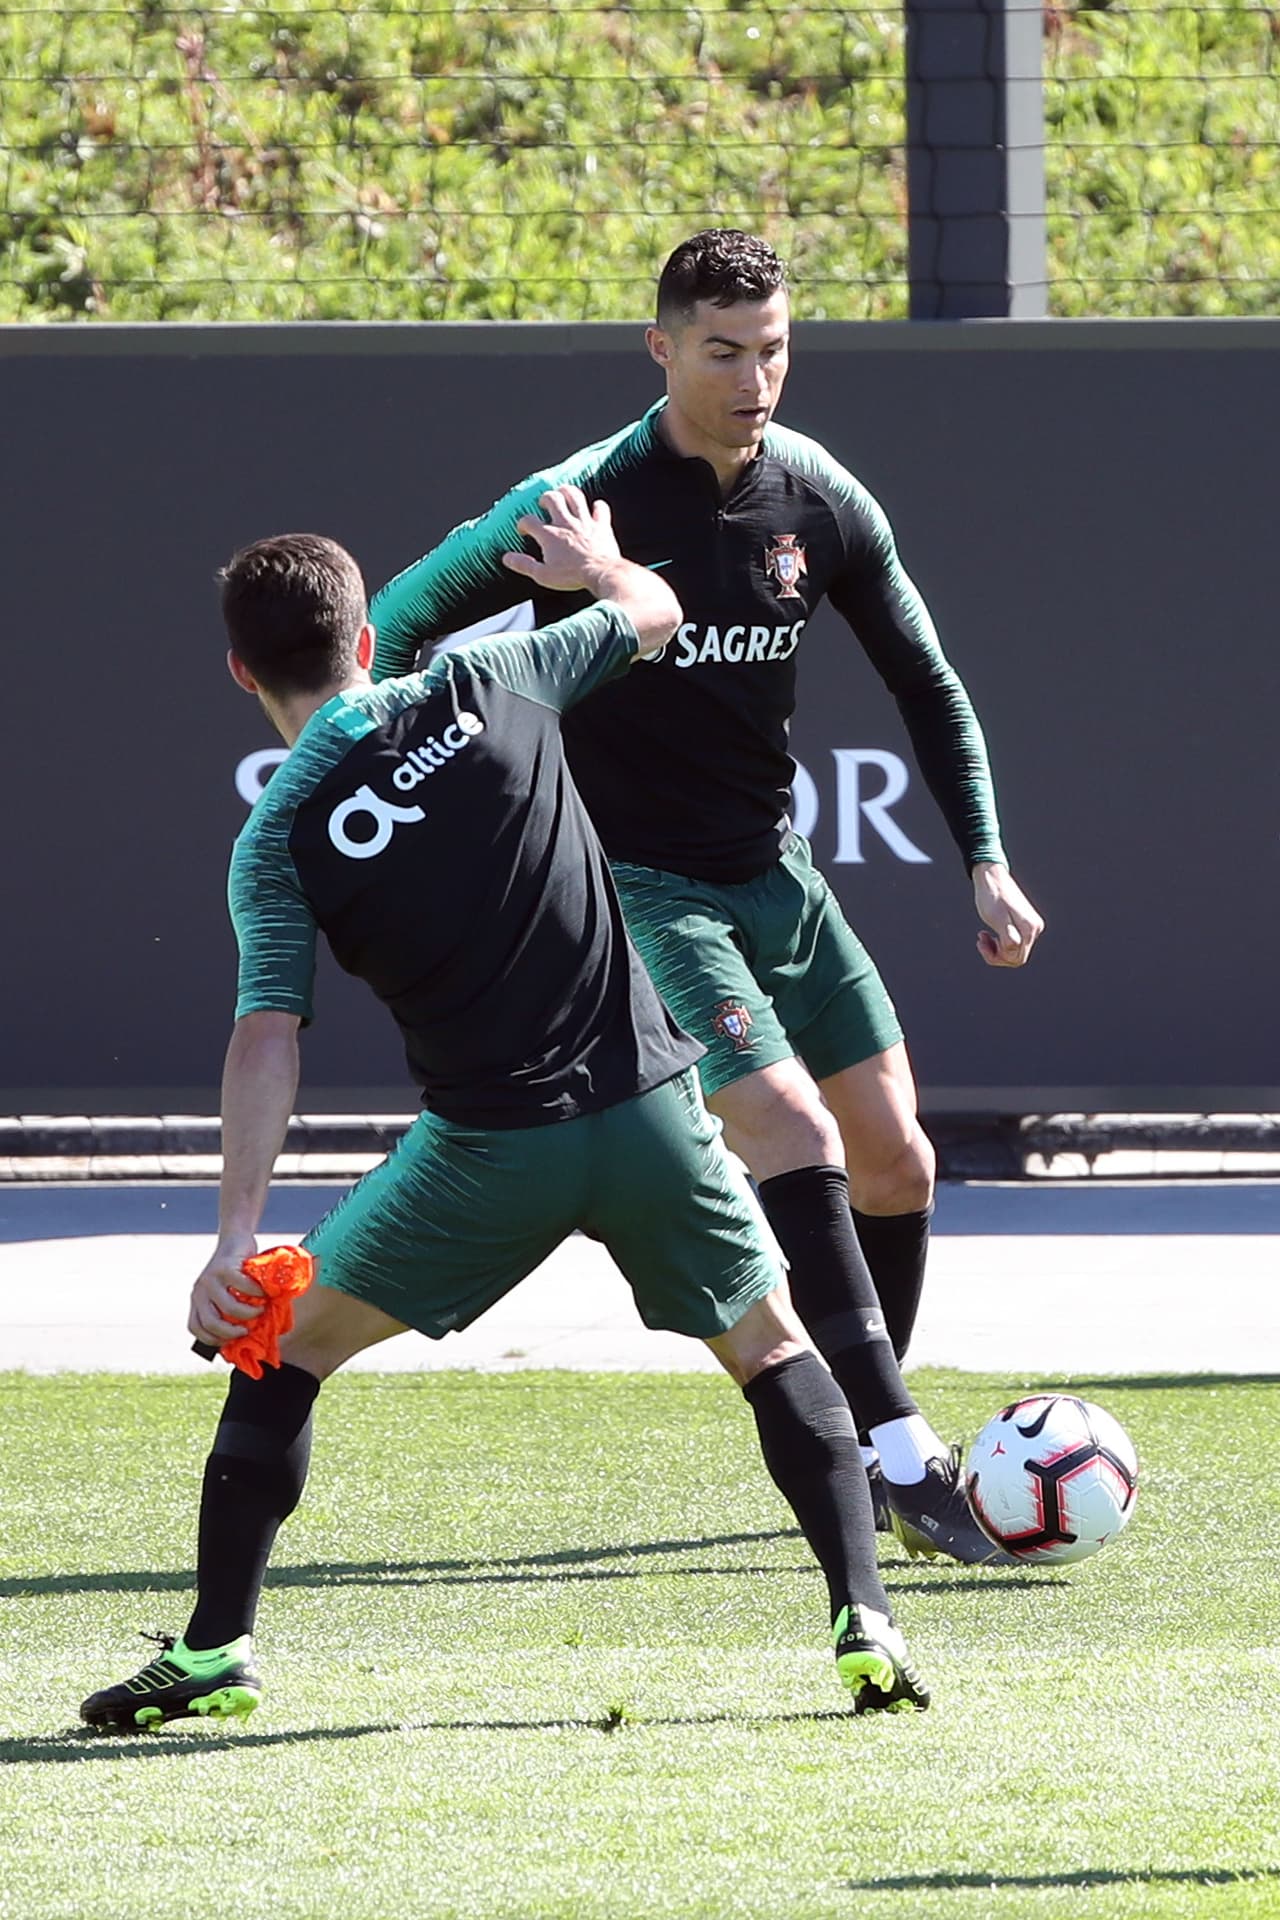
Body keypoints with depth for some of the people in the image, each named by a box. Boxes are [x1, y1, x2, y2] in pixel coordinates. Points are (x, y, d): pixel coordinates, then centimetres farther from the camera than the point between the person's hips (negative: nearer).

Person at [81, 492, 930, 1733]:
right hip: (647, 1109, 2)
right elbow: (653, 612, 18)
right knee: (774, 1353, 18)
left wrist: (235, 1238, -16)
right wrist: (594, 562, 40)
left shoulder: (278, 842, -5)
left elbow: (267, 1037, -13)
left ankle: (215, 1648, 11)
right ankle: (862, 1618, 2)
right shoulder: (485, 688, 1)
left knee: (286, 1343, 15)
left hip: (490, 1147, -2)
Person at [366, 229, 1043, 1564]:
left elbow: (926, 685, 12)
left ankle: (860, 1448, 24)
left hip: (772, 874, 6)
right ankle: (906, 1462, -24)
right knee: (793, 1131, -22)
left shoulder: (821, 501, 0)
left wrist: (986, 864, 7)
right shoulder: (589, 501, -16)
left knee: (892, 1157, 5)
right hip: (638, 885, -6)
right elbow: (394, 625, -16)